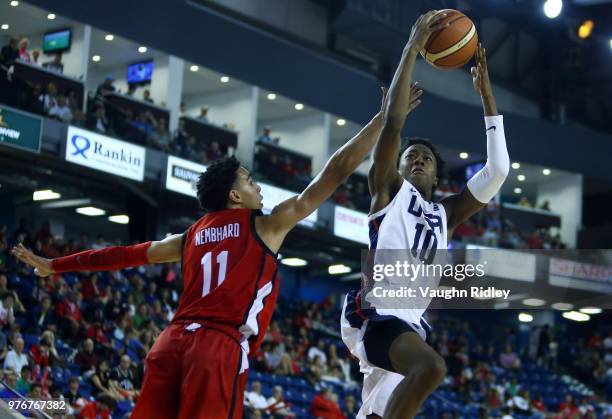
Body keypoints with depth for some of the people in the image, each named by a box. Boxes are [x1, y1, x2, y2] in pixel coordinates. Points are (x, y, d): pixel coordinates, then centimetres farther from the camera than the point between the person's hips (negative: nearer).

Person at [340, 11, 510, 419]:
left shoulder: (445, 214, 22)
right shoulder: (389, 190, 9)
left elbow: (498, 170, 15)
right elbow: (393, 123, -4)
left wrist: (486, 93, 15)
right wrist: (413, 47, -3)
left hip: (412, 321, 7)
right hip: (375, 312, -7)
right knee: (431, 367, -33)